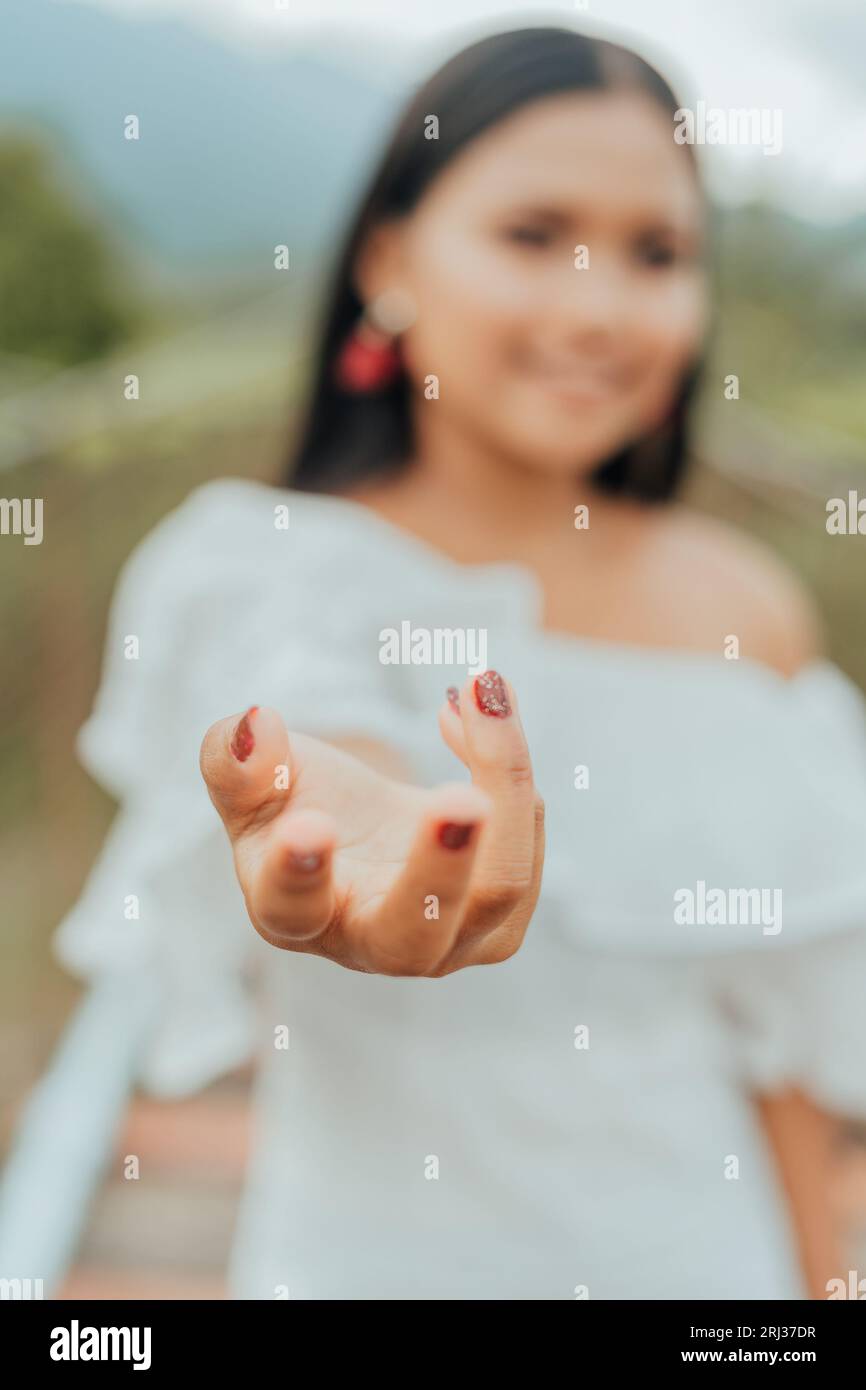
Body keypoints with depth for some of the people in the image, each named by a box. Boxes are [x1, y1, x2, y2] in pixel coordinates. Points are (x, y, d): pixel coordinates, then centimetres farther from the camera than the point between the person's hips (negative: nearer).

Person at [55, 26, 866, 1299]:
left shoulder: (749, 610, -3)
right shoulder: (259, 558, -12)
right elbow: (308, 714, -34)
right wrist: (340, 815, -55)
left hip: (691, 1246, 3)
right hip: (373, 1249, -2)